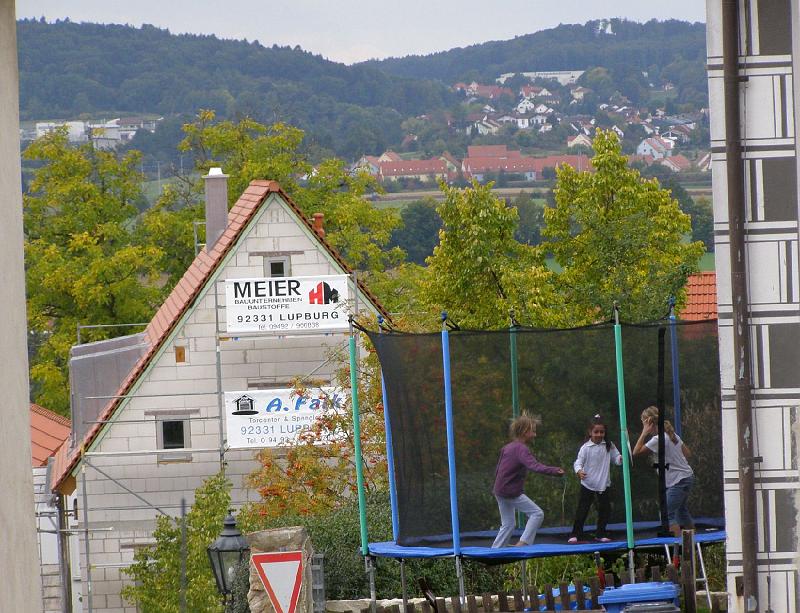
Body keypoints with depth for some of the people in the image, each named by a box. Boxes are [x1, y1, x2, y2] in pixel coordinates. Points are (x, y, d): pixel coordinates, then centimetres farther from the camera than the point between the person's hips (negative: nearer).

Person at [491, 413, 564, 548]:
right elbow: (534, 466, -32)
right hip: (512, 492, -9)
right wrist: (554, 471, -40)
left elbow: (498, 469, 22)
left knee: (507, 525, 17)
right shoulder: (521, 449, -16)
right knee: (537, 514, -4)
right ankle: (523, 542, -12)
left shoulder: (507, 448, 13)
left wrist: (496, 488, 33)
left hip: (500, 491, 9)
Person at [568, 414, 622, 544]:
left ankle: (600, 533, 22)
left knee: (604, 509, 8)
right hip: (588, 484, -3)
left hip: (603, 484, 3)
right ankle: (575, 534, 5)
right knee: (582, 509, -1)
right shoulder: (585, 448, -9)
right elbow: (579, 461, -12)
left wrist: (621, 459, -24)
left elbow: (616, 458, 0)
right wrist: (579, 471, -33)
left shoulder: (609, 446, 0)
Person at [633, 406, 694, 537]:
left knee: (668, 513, -11)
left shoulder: (658, 440, -18)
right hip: (687, 476, 9)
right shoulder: (672, 434, 9)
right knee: (682, 512, 22)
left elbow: (636, 452, -16)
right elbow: (688, 453, 13)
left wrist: (644, 432, -11)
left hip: (678, 481, -9)